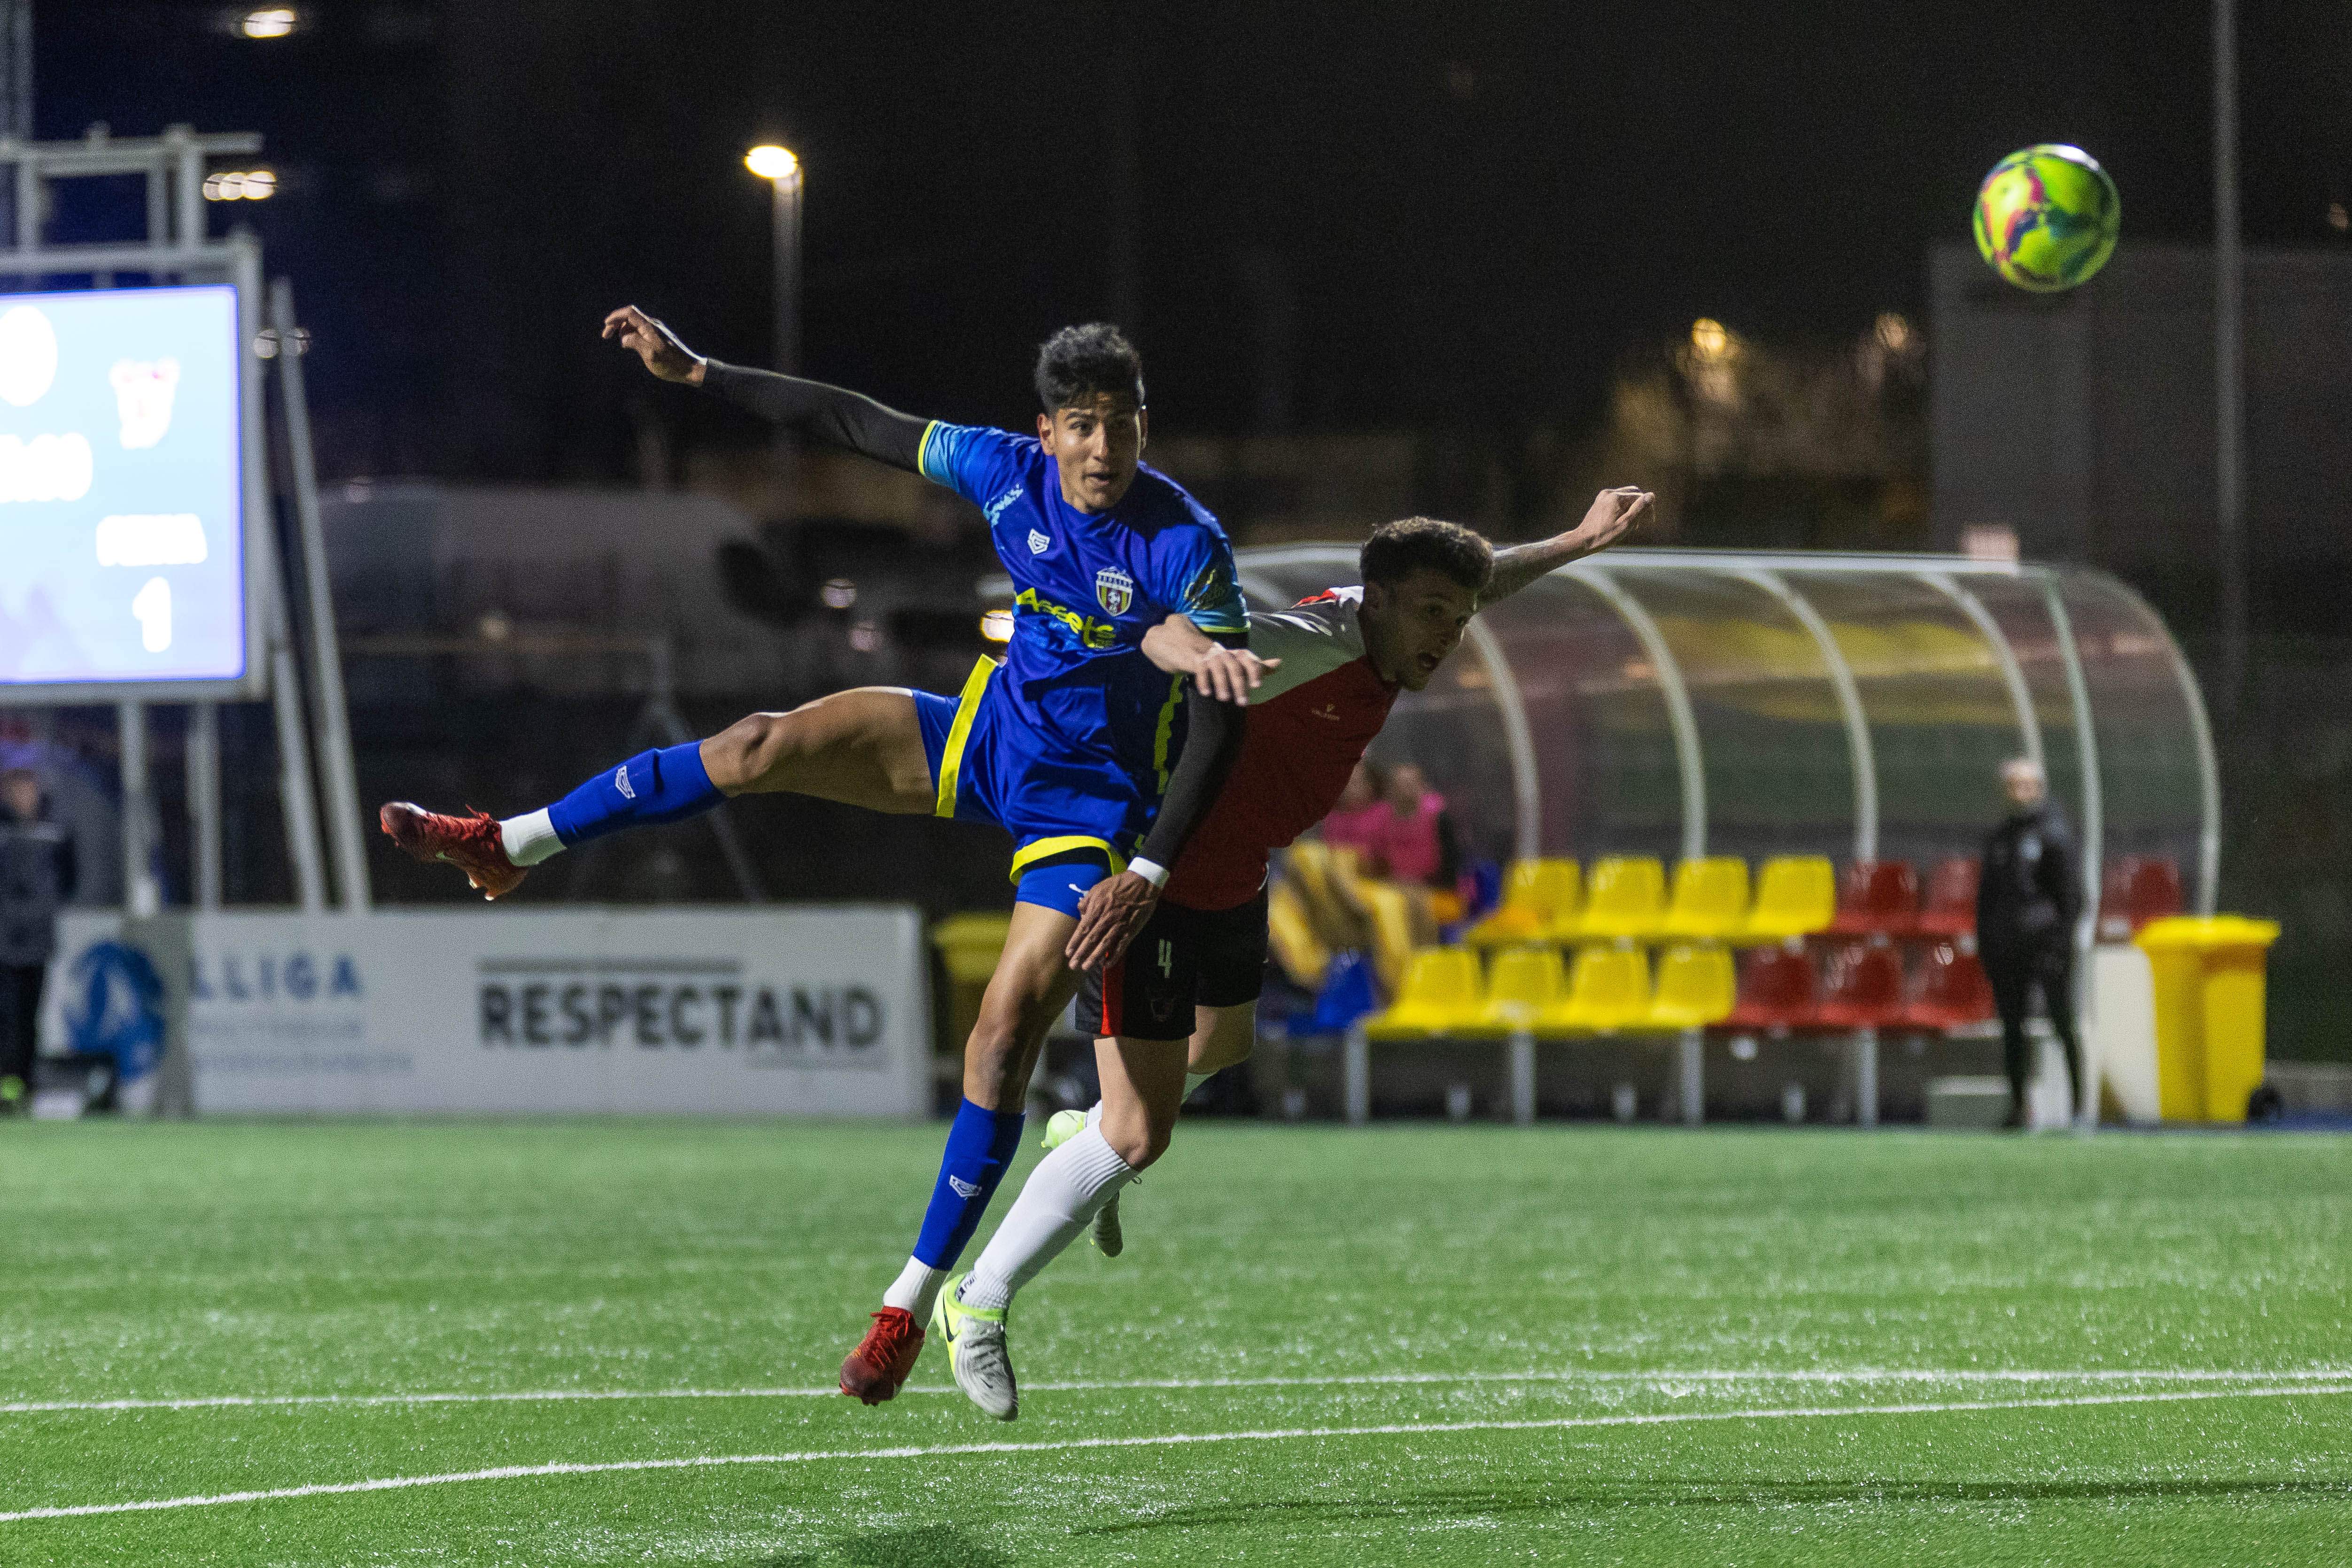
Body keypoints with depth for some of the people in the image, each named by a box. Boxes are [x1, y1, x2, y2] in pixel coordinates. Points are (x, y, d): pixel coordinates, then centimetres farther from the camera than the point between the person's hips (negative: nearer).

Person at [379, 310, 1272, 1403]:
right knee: (766, 746, -14)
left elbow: (1222, 717, -19)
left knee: (1006, 1036, -15)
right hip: (988, 732, 4)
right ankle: (507, 846, -2)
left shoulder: (1186, 545, -22)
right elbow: (860, 425, 1)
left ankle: (913, 1302, -4)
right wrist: (697, 373, 0)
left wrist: (1151, 871, -24)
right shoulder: (1007, 474, -9)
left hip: (1089, 802, -4)